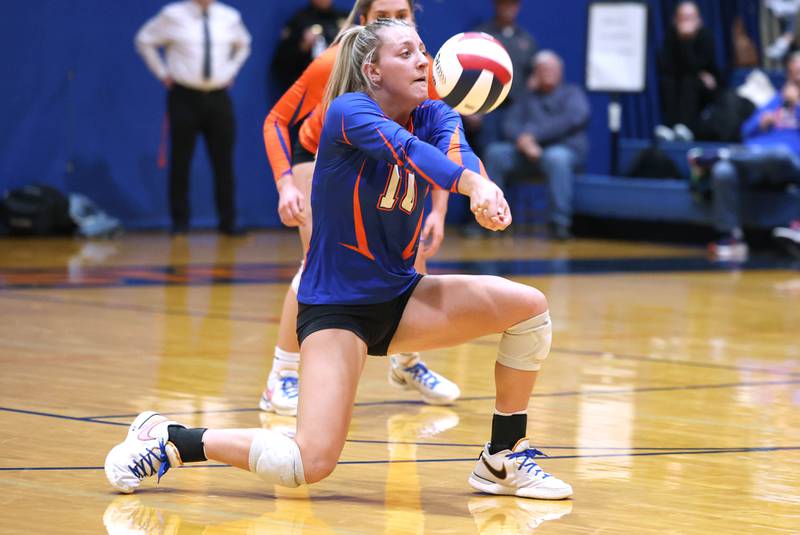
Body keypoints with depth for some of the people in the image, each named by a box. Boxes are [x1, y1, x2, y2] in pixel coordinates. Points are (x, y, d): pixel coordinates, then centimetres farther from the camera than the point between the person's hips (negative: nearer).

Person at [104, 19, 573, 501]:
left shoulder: (434, 117, 0)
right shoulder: (348, 111, -15)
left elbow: (454, 148, -25)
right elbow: (404, 149, -37)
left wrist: (484, 185, -50)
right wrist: (469, 183, -57)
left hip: (399, 297, 7)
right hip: (335, 306, -7)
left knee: (530, 307, -10)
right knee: (311, 464, -20)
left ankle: (505, 459, 4)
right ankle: (168, 441, 0)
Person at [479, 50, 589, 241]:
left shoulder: (572, 93, 14)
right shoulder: (527, 98, 24)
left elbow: (574, 118, -7)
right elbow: (511, 123, 9)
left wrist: (534, 135, -14)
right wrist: (522, 141, -16)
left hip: (565, 149, -4)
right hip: (527, 152, 4)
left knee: (555, 157, -39)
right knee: (496, 153, -22)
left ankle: (560, 223, -39)